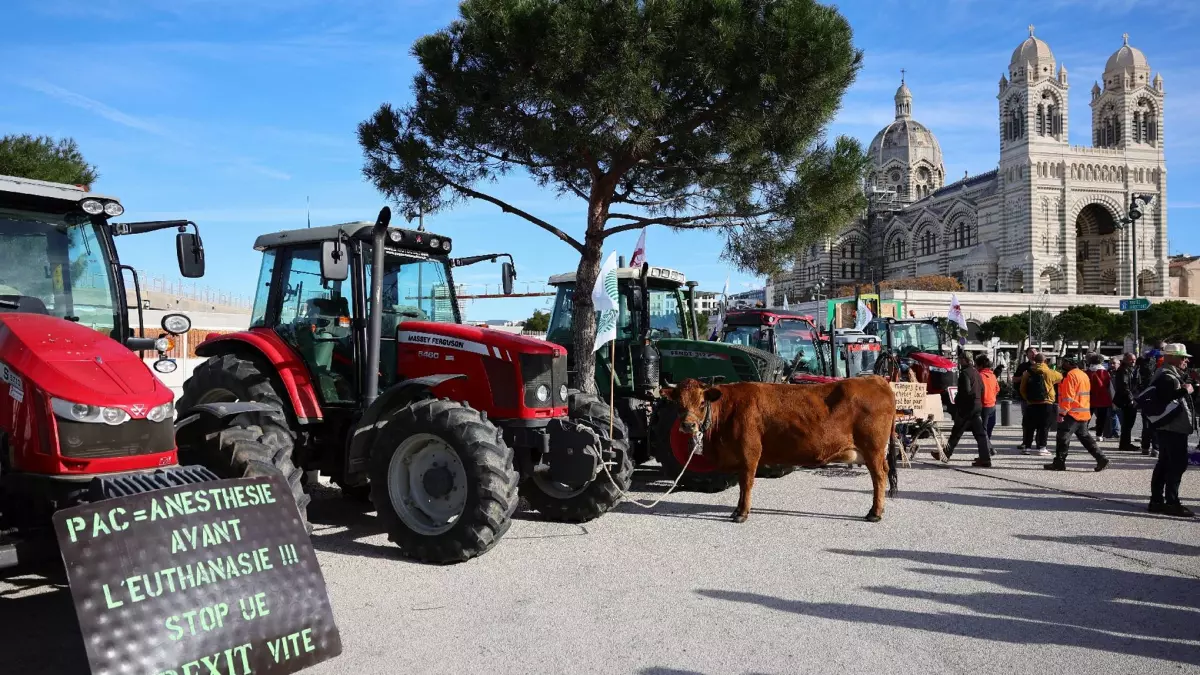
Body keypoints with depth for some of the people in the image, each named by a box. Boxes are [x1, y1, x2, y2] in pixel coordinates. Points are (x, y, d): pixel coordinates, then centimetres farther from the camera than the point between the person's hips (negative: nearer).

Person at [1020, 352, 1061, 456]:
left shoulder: (1027, 373, 2)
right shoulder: (1049, 373, -5)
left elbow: (1022, 390, 3)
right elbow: (1060, 377, 14)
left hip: (1031, 404, 3)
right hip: (1045, 404, -3)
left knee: (1029, 426, 9)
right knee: (1043, 427, 3)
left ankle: (1027, 447, 10)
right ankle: (1041, 448, 2)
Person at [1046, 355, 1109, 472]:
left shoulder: (1071, 375, -13)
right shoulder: (1084, 375, 18)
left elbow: (1068, 396, -19)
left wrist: (1062, 413, -18)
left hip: (1072, 414, -10)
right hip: (1084, 413, 10)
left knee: (1062, 438, -4)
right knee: (1085, 437, 15)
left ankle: (1059, 463, -2)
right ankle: (1101, 458, 11)